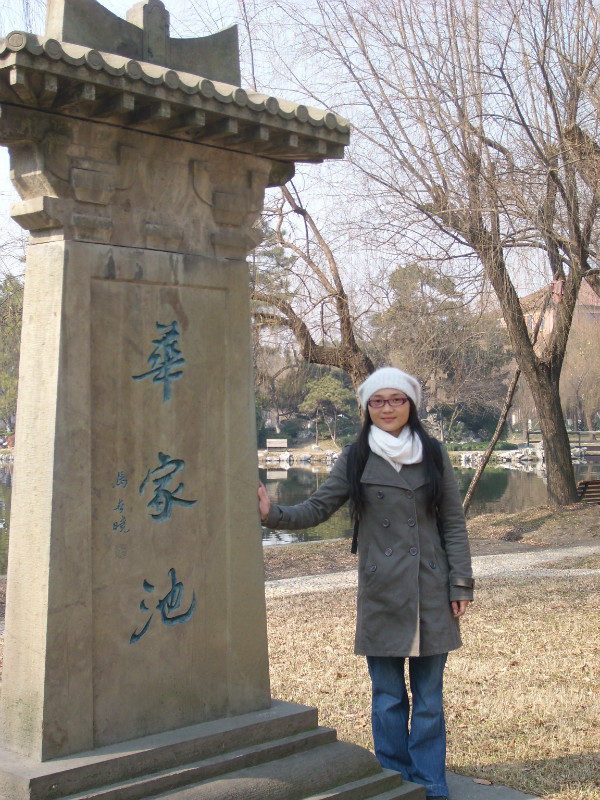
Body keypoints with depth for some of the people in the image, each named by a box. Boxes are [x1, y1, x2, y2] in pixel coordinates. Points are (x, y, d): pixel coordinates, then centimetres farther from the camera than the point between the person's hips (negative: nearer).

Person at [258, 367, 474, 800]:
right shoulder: (355, 459, 3)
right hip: (381, 596, 0)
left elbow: (453, 523, 5)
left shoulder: (433, 454, 4)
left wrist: (461, 584, 0)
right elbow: (316, 509, 2)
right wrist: (273, 513, -14)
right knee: (388, 697, 6)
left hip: (430, 593, 0)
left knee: (429, 697, 8)